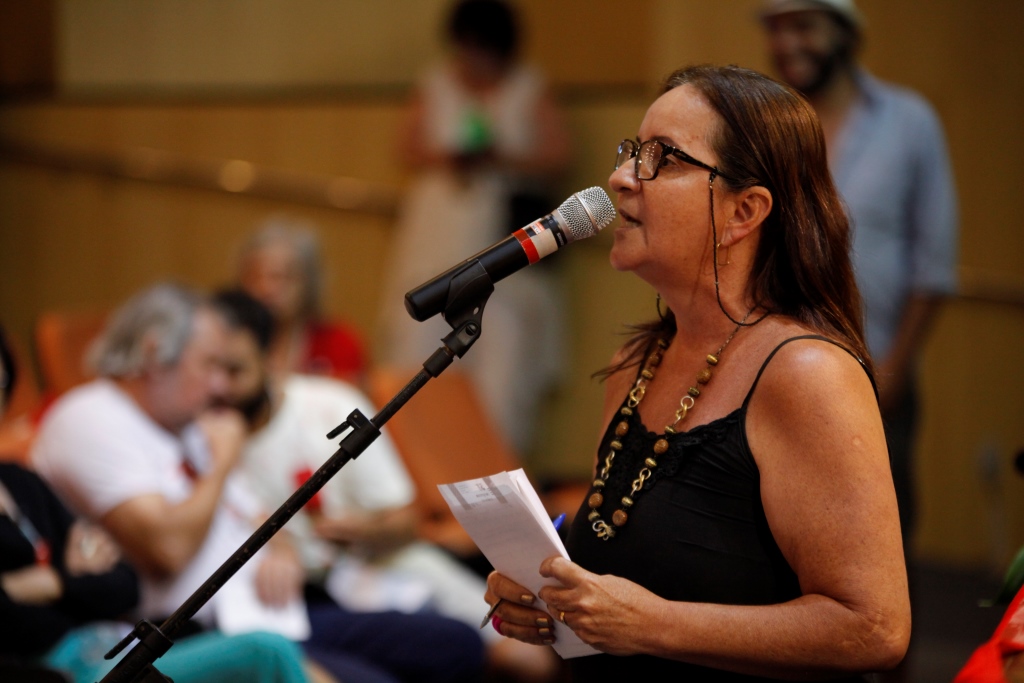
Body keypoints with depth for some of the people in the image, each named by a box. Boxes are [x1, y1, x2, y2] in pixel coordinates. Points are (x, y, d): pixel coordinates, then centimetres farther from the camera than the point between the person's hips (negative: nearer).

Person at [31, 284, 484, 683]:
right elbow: (166, 552, -22)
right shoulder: (89, 422, -9)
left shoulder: (186, 429, 23)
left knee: (457, 646, 2)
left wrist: (281, 555, 4)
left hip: (276, 616, 11)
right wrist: (222, 461, -6)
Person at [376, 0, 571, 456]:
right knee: (421, 340, -5)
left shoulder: (528, 90, 4)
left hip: (503, 236, -2)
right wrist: (446, 160, -12)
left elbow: (558, 153, -2)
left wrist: (500, 159, -15)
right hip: (440, 234, 2)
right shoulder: (436, 85, 10)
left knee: (501, 343, -8)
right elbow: (410, 149, 8)